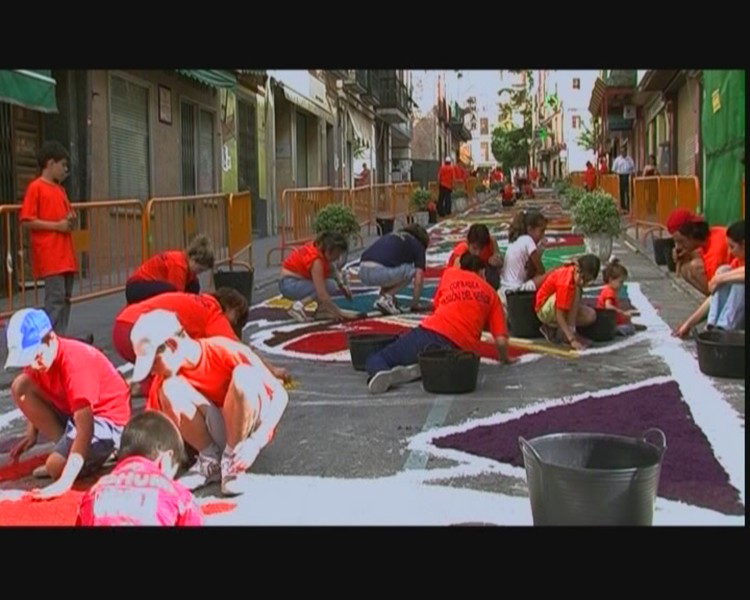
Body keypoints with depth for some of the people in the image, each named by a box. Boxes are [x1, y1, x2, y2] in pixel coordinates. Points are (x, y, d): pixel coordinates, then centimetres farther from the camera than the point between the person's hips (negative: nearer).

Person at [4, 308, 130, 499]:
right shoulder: (36, 357, -9)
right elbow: (34, 397, 14)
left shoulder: (75, 362, -31)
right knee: (20, 387, -6)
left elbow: (84, 429, -36)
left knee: (56, 466, -27)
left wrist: (64, 483, -42)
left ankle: (98, 452, 3)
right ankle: (66, 446, 0)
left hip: (108, 420, -9)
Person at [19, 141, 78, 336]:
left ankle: (61, 337, 15)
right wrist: (57, 225, -15)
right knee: (56, 297, -12)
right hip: (49, 256, -8)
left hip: (65, 254, 8)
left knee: (66, 297, 9)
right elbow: (26, 221, -12)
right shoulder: (36, 188, -5)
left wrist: (71, 220, 4)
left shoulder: (60, 190, 18)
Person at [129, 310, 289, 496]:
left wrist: (257, 441, -28)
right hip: (215, 430, 3)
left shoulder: (225, 351, -21)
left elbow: (279, 394, -19)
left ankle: (232, 461, -17)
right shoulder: (163, 377, -9)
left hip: (248, 427, -3)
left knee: (244, 374, -34)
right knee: (170, 388, -23)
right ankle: (210, 459, -9)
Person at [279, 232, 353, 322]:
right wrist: (336, 312, -21)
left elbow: (333, 269, 15)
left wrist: (342, 285, 0)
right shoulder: (316, 260, -27)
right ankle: (298, 306, -15)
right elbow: (322, 294, -30)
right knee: (330, 286, -22)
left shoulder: (319, 247, -2)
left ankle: (322, 309, 0)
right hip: (290, 285, -10)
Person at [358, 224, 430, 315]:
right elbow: (418, 279, 9)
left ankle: (383, 296, 16)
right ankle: (386, 298, 4)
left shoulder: (391, 237, 36)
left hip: (363, 273, 7)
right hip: (380, 271, -7)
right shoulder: (418, 245, 18)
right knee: (413, 271, 17)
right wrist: (415, 304, 22)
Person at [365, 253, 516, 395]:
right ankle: (419, 370, -9)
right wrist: (505, 359, 31)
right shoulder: (490, 293, 20)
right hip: (462, 348, 1)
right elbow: (501, 340, 11)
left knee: (375, 360, 7)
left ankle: (382, 372, -29)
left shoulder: (450, 274, 21)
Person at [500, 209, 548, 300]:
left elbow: (530, 273, 12)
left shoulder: (515, 241, 16)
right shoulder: (527, 240, -9)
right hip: (515, 290, -10)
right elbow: (541, 271, -4)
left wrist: (539, 250, 7)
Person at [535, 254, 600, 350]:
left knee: (591, 316, -8)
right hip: (545, 310, -8)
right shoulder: (565, 283, -33)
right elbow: (559, 315, -33)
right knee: (576, 291, -30)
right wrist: (572, 340, -36)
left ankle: (552, 328, 2)